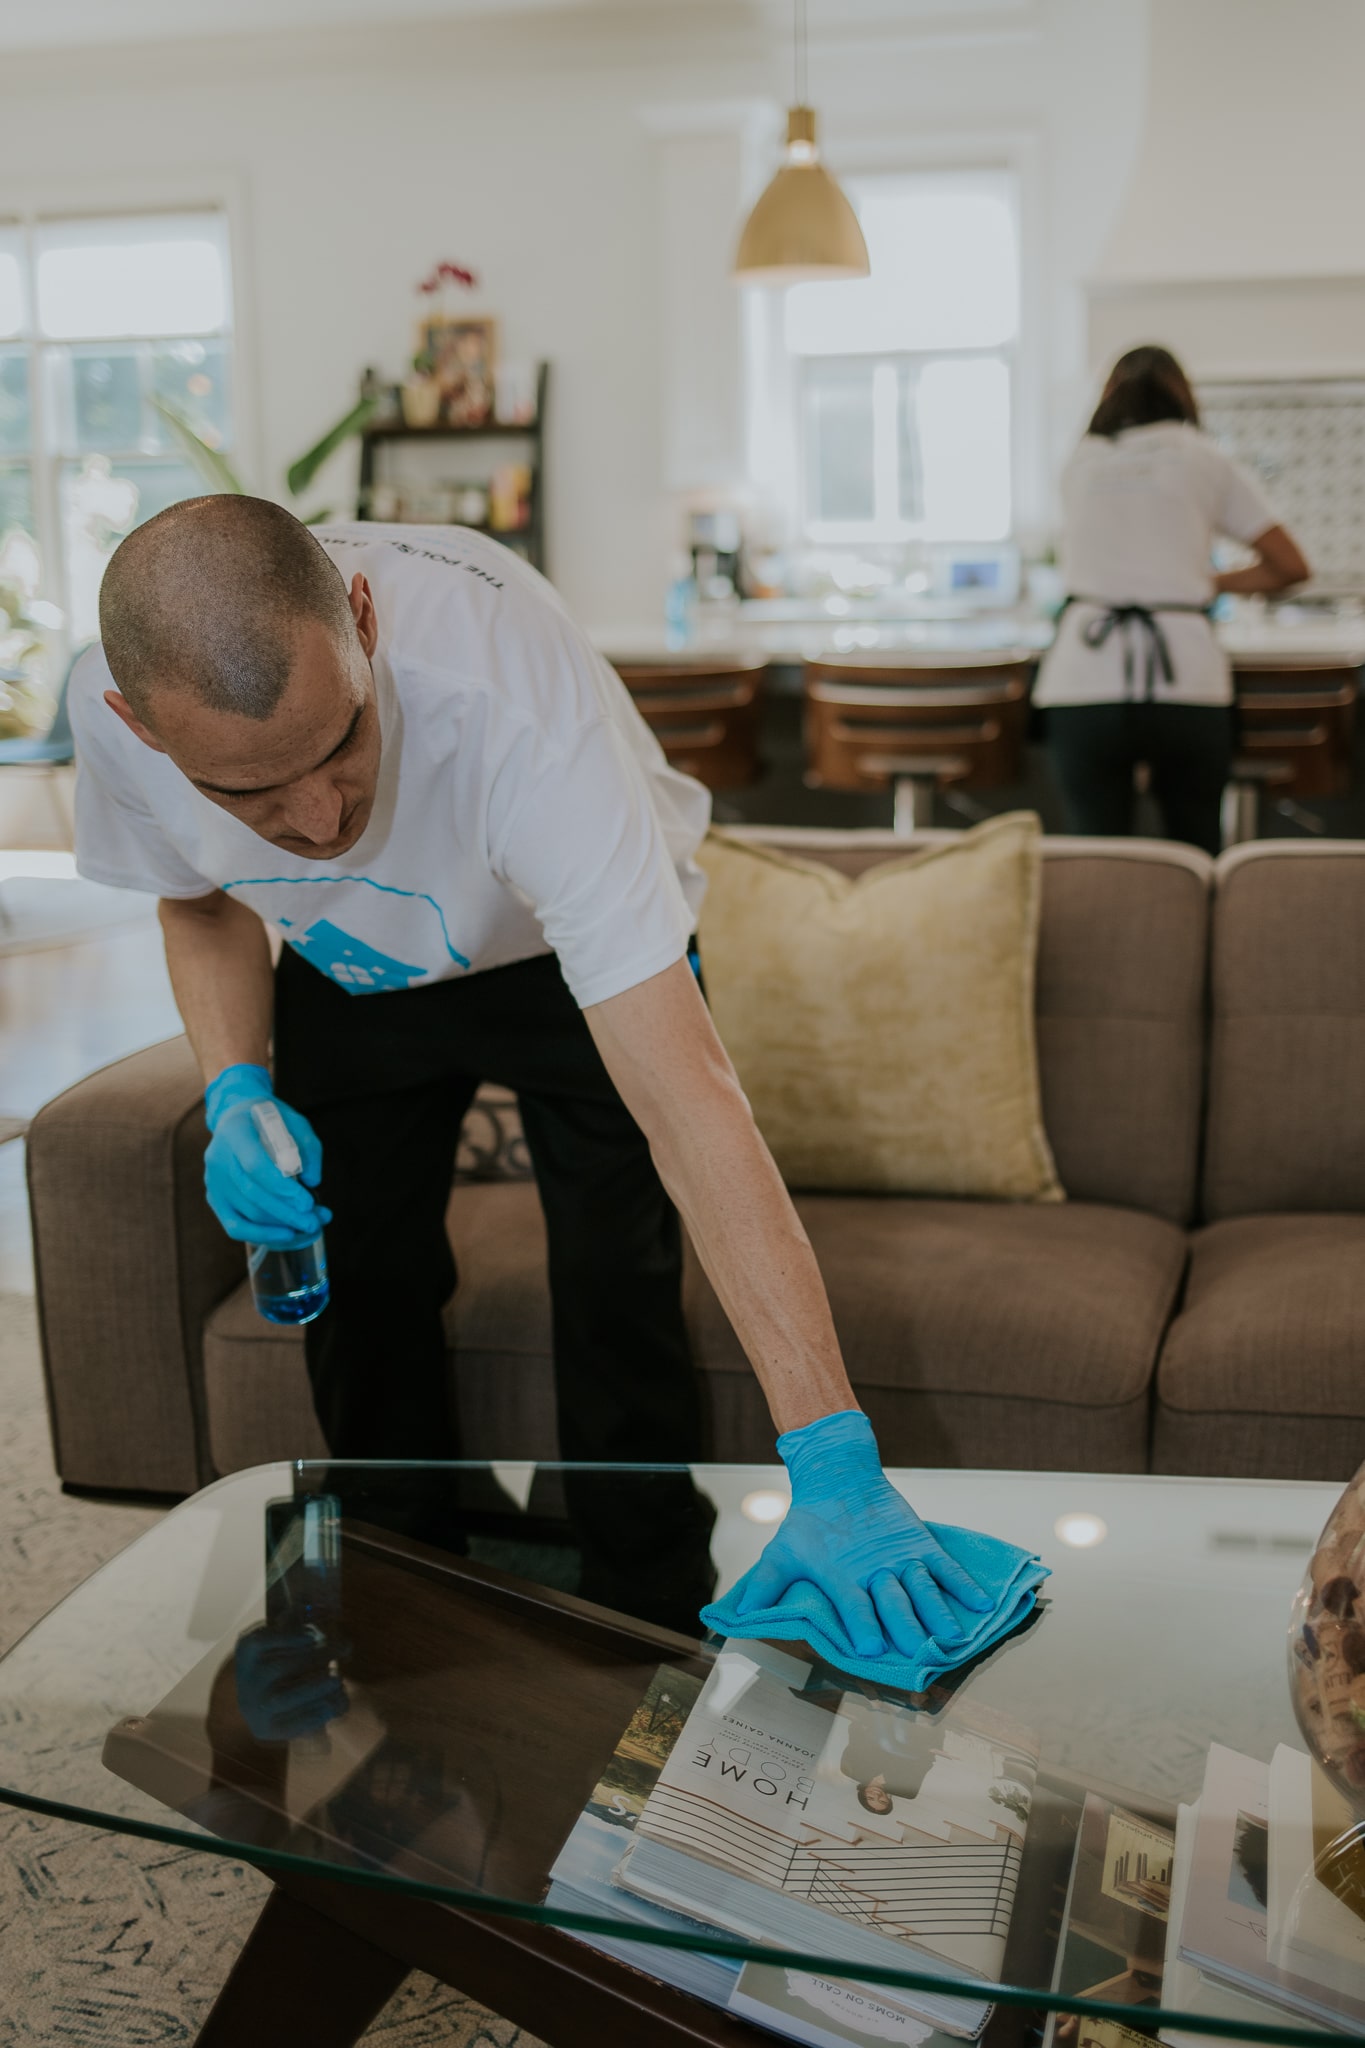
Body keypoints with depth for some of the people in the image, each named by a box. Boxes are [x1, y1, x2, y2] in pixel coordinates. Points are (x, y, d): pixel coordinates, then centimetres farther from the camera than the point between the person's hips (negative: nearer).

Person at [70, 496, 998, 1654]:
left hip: (575, 953, -3)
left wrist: (833, 1463, -54)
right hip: (350, 973, 4)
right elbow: (202, 901, -4)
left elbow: (685, 1095, -50)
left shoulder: (516, 703, -46)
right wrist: (234, 1093, -25)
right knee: (356, 1290, 5)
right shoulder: (111, 709, -31)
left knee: (619, 1292, -10)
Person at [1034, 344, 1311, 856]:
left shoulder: (1080, 464, 16)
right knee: (1197, 849, 13)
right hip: (1184, 680, -1)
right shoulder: (1206, 460, 10)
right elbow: (1291, 568, 9)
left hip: (1083, 683, 1)